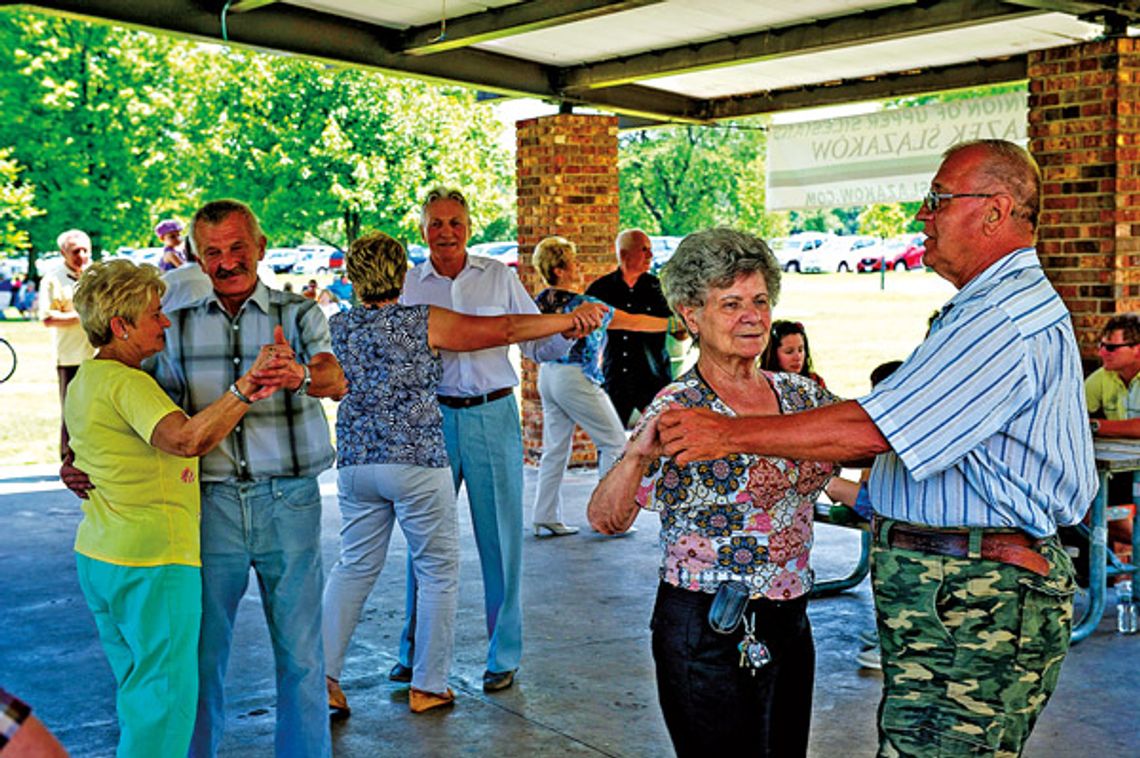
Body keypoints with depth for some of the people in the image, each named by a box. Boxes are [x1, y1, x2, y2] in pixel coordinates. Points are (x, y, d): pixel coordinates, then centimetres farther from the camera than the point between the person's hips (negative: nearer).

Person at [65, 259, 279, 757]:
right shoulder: (127, 384, -20)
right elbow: (185, 439, -37)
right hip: (152, 561, -10)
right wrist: (246, 389, -45)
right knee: (165, 695, 0)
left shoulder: (83, 381, 12)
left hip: (96, 555, 10)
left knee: (136, 688, 20)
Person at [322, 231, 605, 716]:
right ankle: (428, 686, 14)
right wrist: (570, 320, 5)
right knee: (438, 571, 8)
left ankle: (323, 675, 10)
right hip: (417, 460, -4)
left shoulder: (336, 327, 4)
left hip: (355, 462, 5)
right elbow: (504, 330, -5)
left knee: (354, 567, 16)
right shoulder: (425, 322, -7)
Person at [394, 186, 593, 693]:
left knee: (500, 537, 2)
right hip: (433, 416, 1)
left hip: (493, 414, -1)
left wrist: (571, 330, -14)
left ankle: (503, 655, 16)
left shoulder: (498, 277, 5)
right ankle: (414, 651, 24)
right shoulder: (409, 285, 6)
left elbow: (539, 345, 5)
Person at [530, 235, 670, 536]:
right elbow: (633, 322, -11)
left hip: (548, 375, 8)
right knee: (615, 442, 4)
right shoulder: (582, 304, -17)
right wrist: (675, 323, -3)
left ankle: (545, 518, 12)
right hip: (575, 378, -8)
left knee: (555, 449, 11)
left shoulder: (540, 301, 4)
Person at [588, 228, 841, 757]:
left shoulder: (802, 395, 4)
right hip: (705, 634, -6)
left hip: (789, 626, 6)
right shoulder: (677, 410, -12)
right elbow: (606, 519, -19)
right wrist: (640, 453, -37)